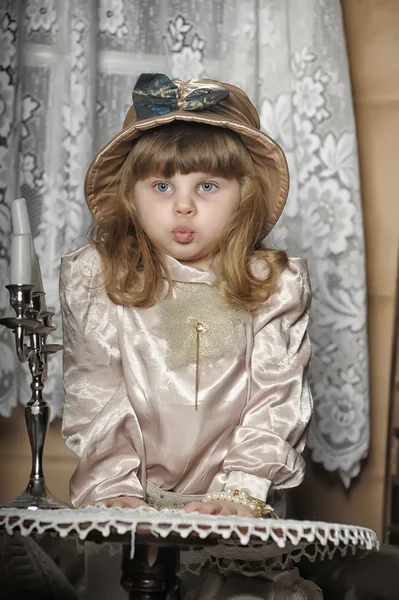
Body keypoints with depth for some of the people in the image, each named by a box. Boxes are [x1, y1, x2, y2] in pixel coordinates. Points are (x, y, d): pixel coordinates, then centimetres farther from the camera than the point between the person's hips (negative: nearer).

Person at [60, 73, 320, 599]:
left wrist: (242, 493, -14)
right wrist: (116, 491, -11)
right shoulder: (94, 280, 2)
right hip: (127, 511, 1)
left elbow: (276, 403, -2)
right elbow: (94, 402, 0)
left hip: (236, 514, 0)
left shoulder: (277, 287, 2)